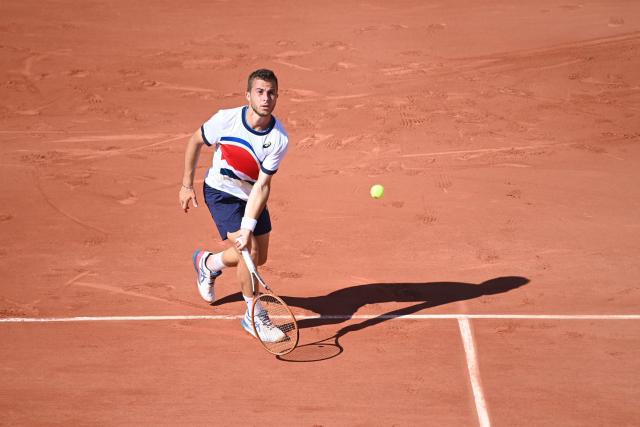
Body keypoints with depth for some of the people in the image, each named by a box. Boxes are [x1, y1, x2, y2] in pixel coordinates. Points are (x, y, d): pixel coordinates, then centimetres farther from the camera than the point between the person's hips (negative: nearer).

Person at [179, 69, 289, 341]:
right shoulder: (226, 119, -25)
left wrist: (248, 227, -33)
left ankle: (208, 263, 41)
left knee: (259, 257, 12)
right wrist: (187, 185, -4)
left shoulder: (279, 140, -24)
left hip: (252, 196, 4)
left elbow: (262, 186, -25)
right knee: (249, 252, -18)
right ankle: (253, 315, 1)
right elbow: (195, 142, -6)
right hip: (221, 192, -3)